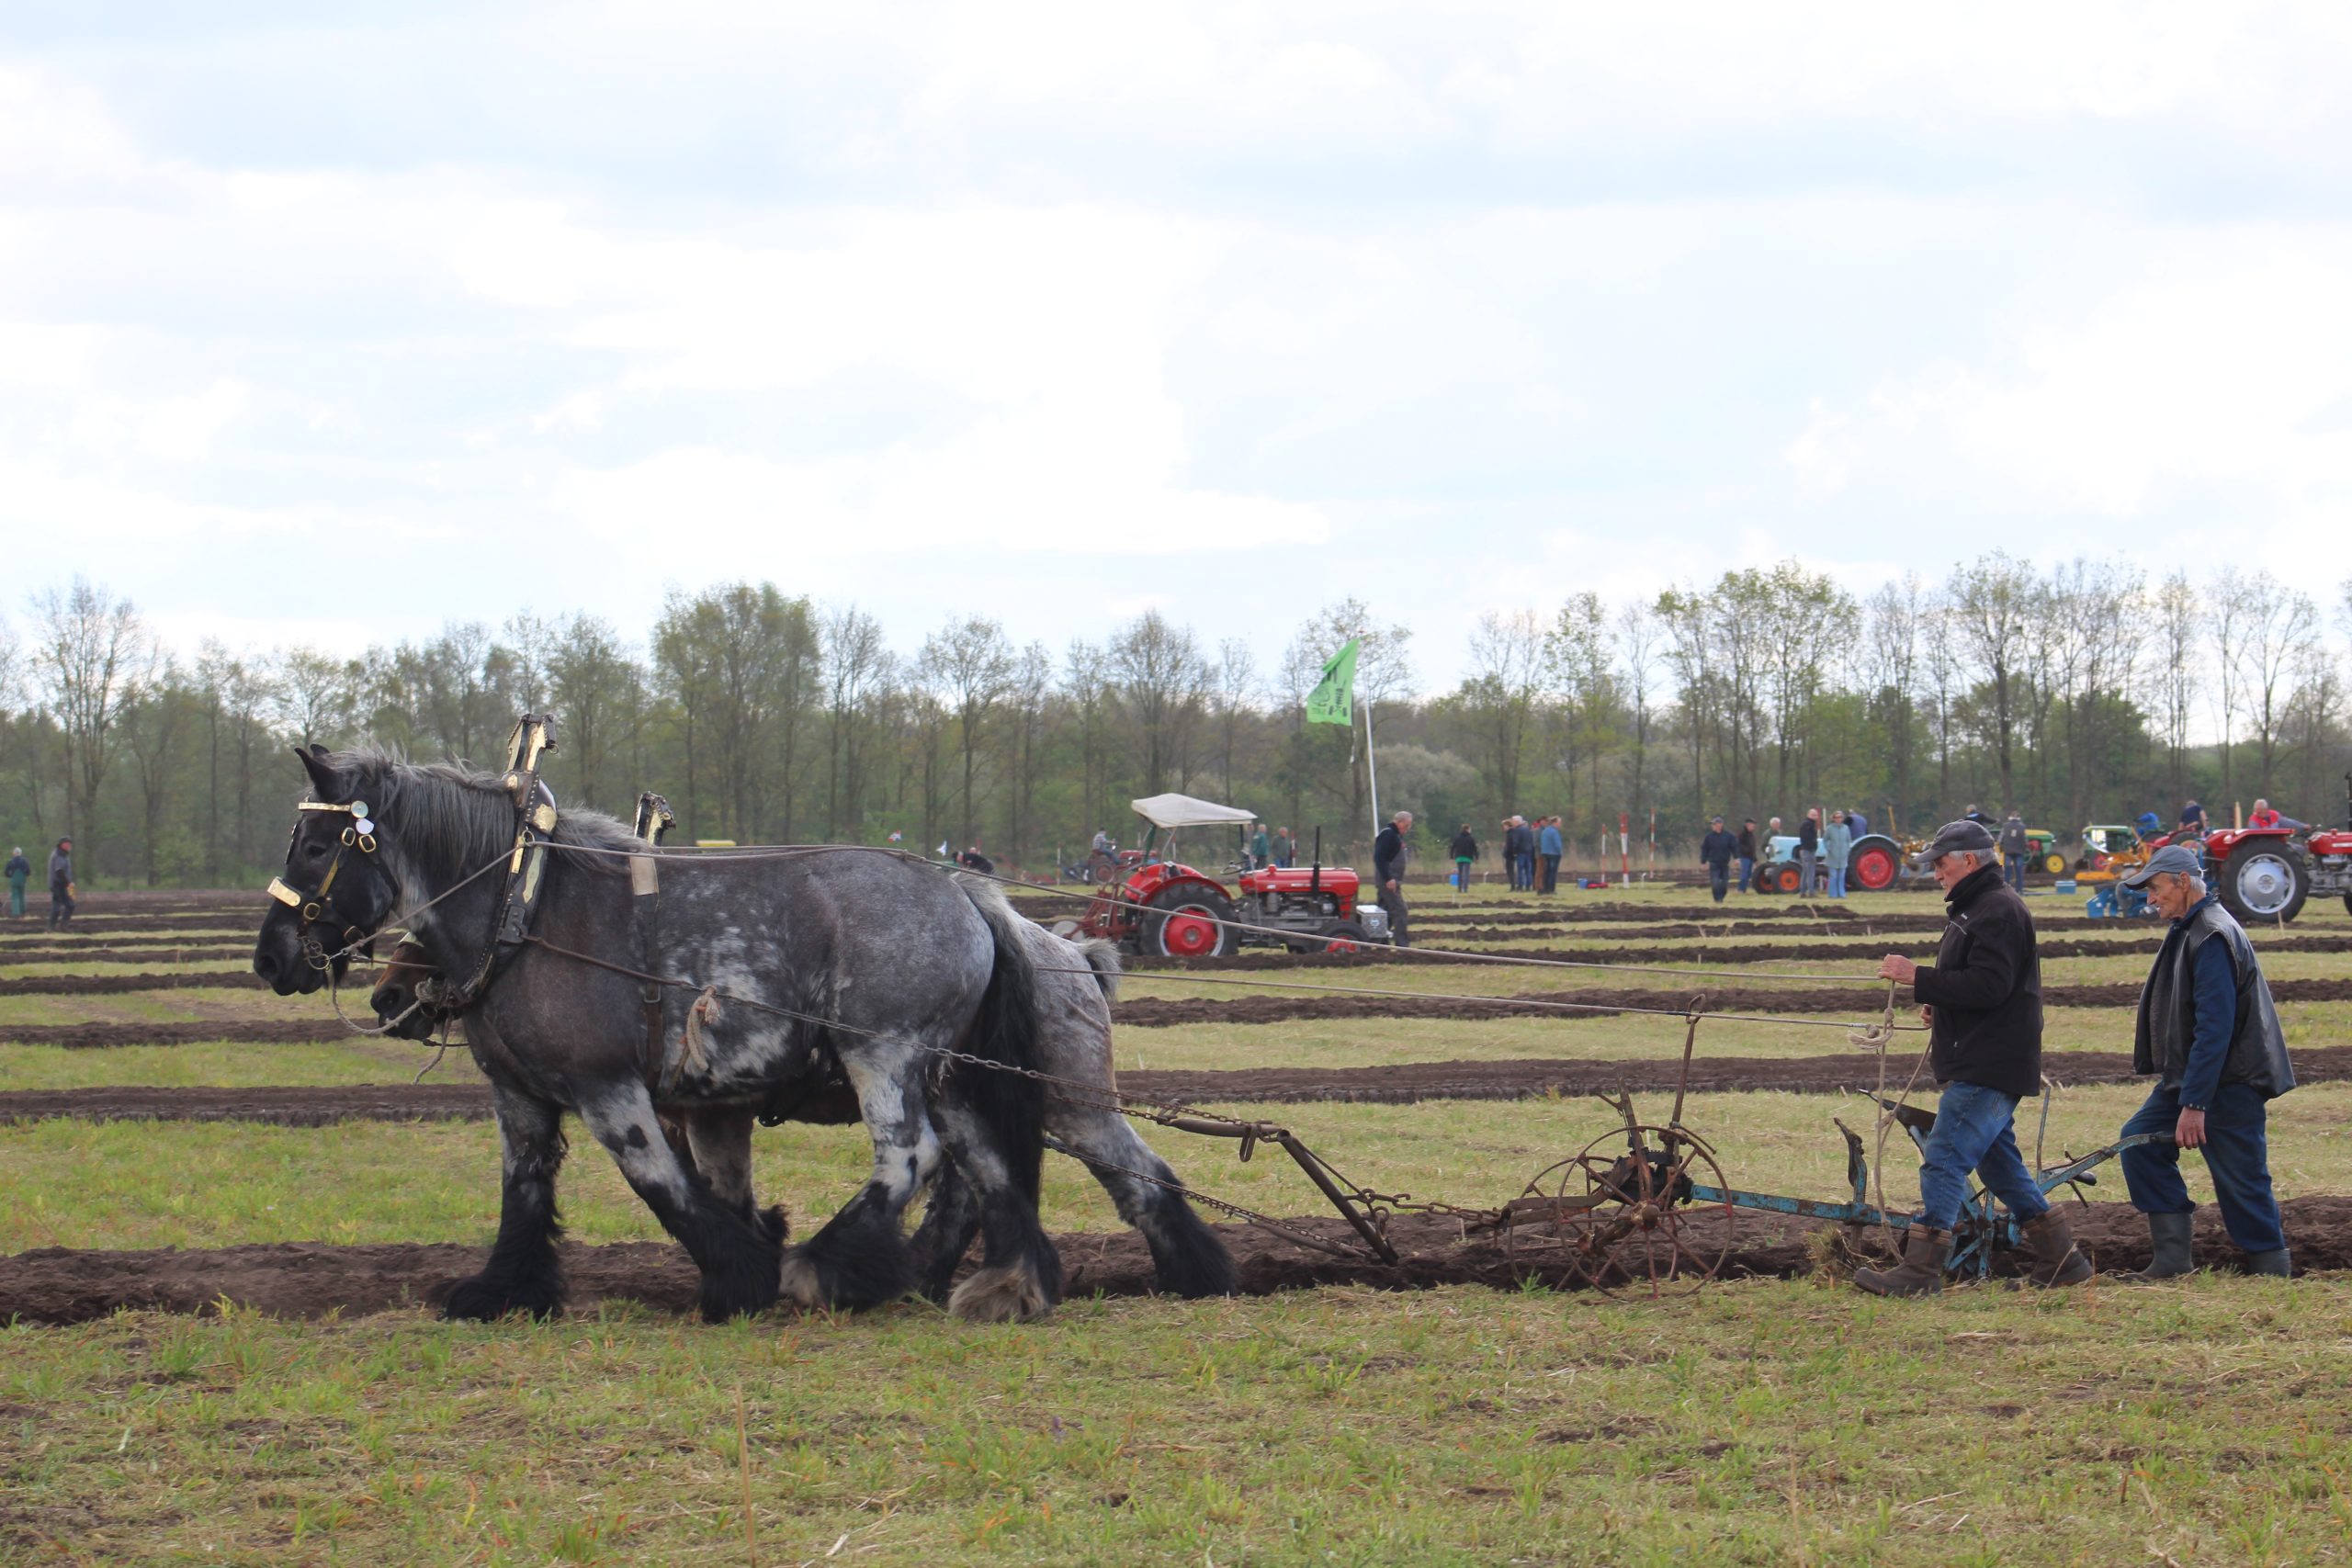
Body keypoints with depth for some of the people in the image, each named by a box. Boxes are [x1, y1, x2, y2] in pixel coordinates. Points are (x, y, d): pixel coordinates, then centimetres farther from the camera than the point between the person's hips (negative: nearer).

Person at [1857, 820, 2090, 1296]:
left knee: (1944, 1161, -14)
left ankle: (1919, 1270, -16)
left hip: (1988, 1069, -11)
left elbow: (1988, 986, -24)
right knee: (2000, 1165, 15)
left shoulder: (1998, 911, -15)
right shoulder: (1974, 908, 20)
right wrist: (1939, 1005, 10)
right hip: (1981, 1065, 11)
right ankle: (2061, 1260, 20)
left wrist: (1919, 978, -21)